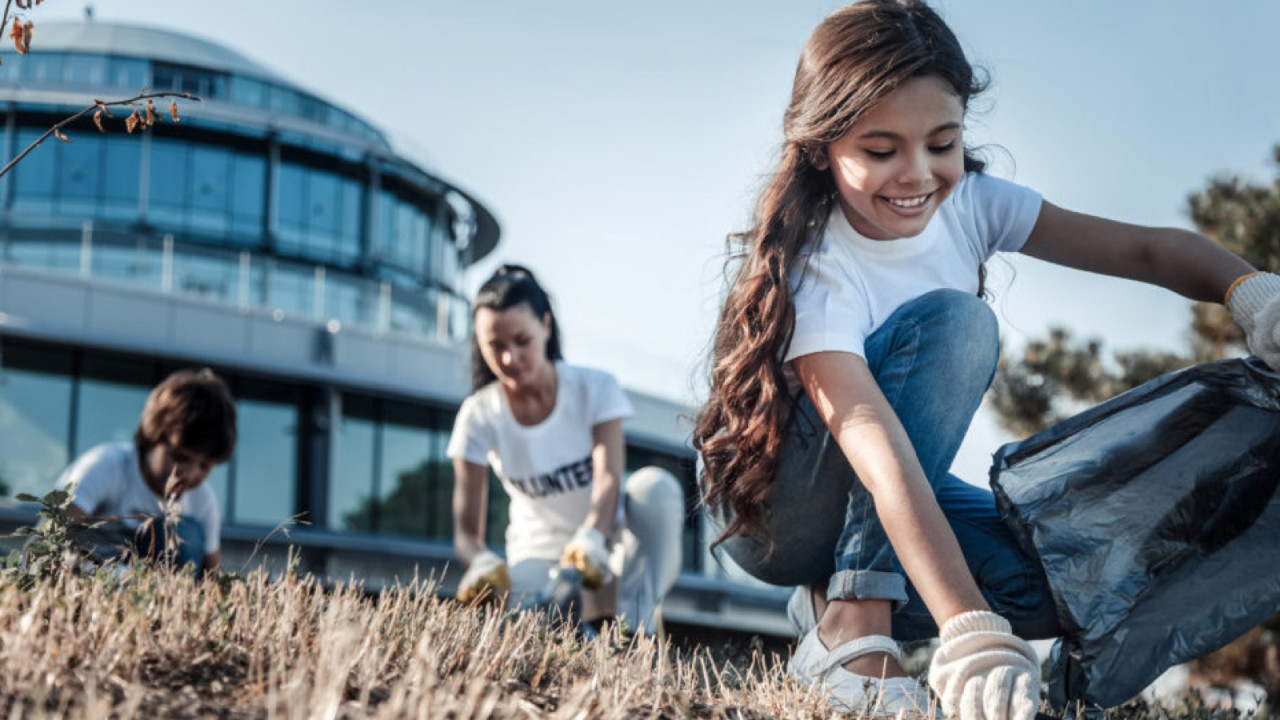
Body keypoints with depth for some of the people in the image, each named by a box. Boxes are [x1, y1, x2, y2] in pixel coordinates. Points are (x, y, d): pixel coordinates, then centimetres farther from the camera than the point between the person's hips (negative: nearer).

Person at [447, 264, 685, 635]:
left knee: (654, 486, -34)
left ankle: (636, 629, -26)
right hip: (543, 556, 0)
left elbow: (609, 479, -26)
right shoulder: (478, 416, -7)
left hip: (610, 543, 0)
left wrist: (590, 541, -48)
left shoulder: (594, 388, -9)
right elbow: (466, 530, -13)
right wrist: (481, 562, -39)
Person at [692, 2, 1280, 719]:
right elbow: (879, 454, -42)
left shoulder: (969, 204, -11)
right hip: (776, 509, -6)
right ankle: (855, 624, -28)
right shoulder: (811, 270, -29)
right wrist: (970, 631, -53)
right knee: (950, 321, -30)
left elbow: (1149, 249, -13)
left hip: (910, 494, 6)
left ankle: (836, 599, 0)